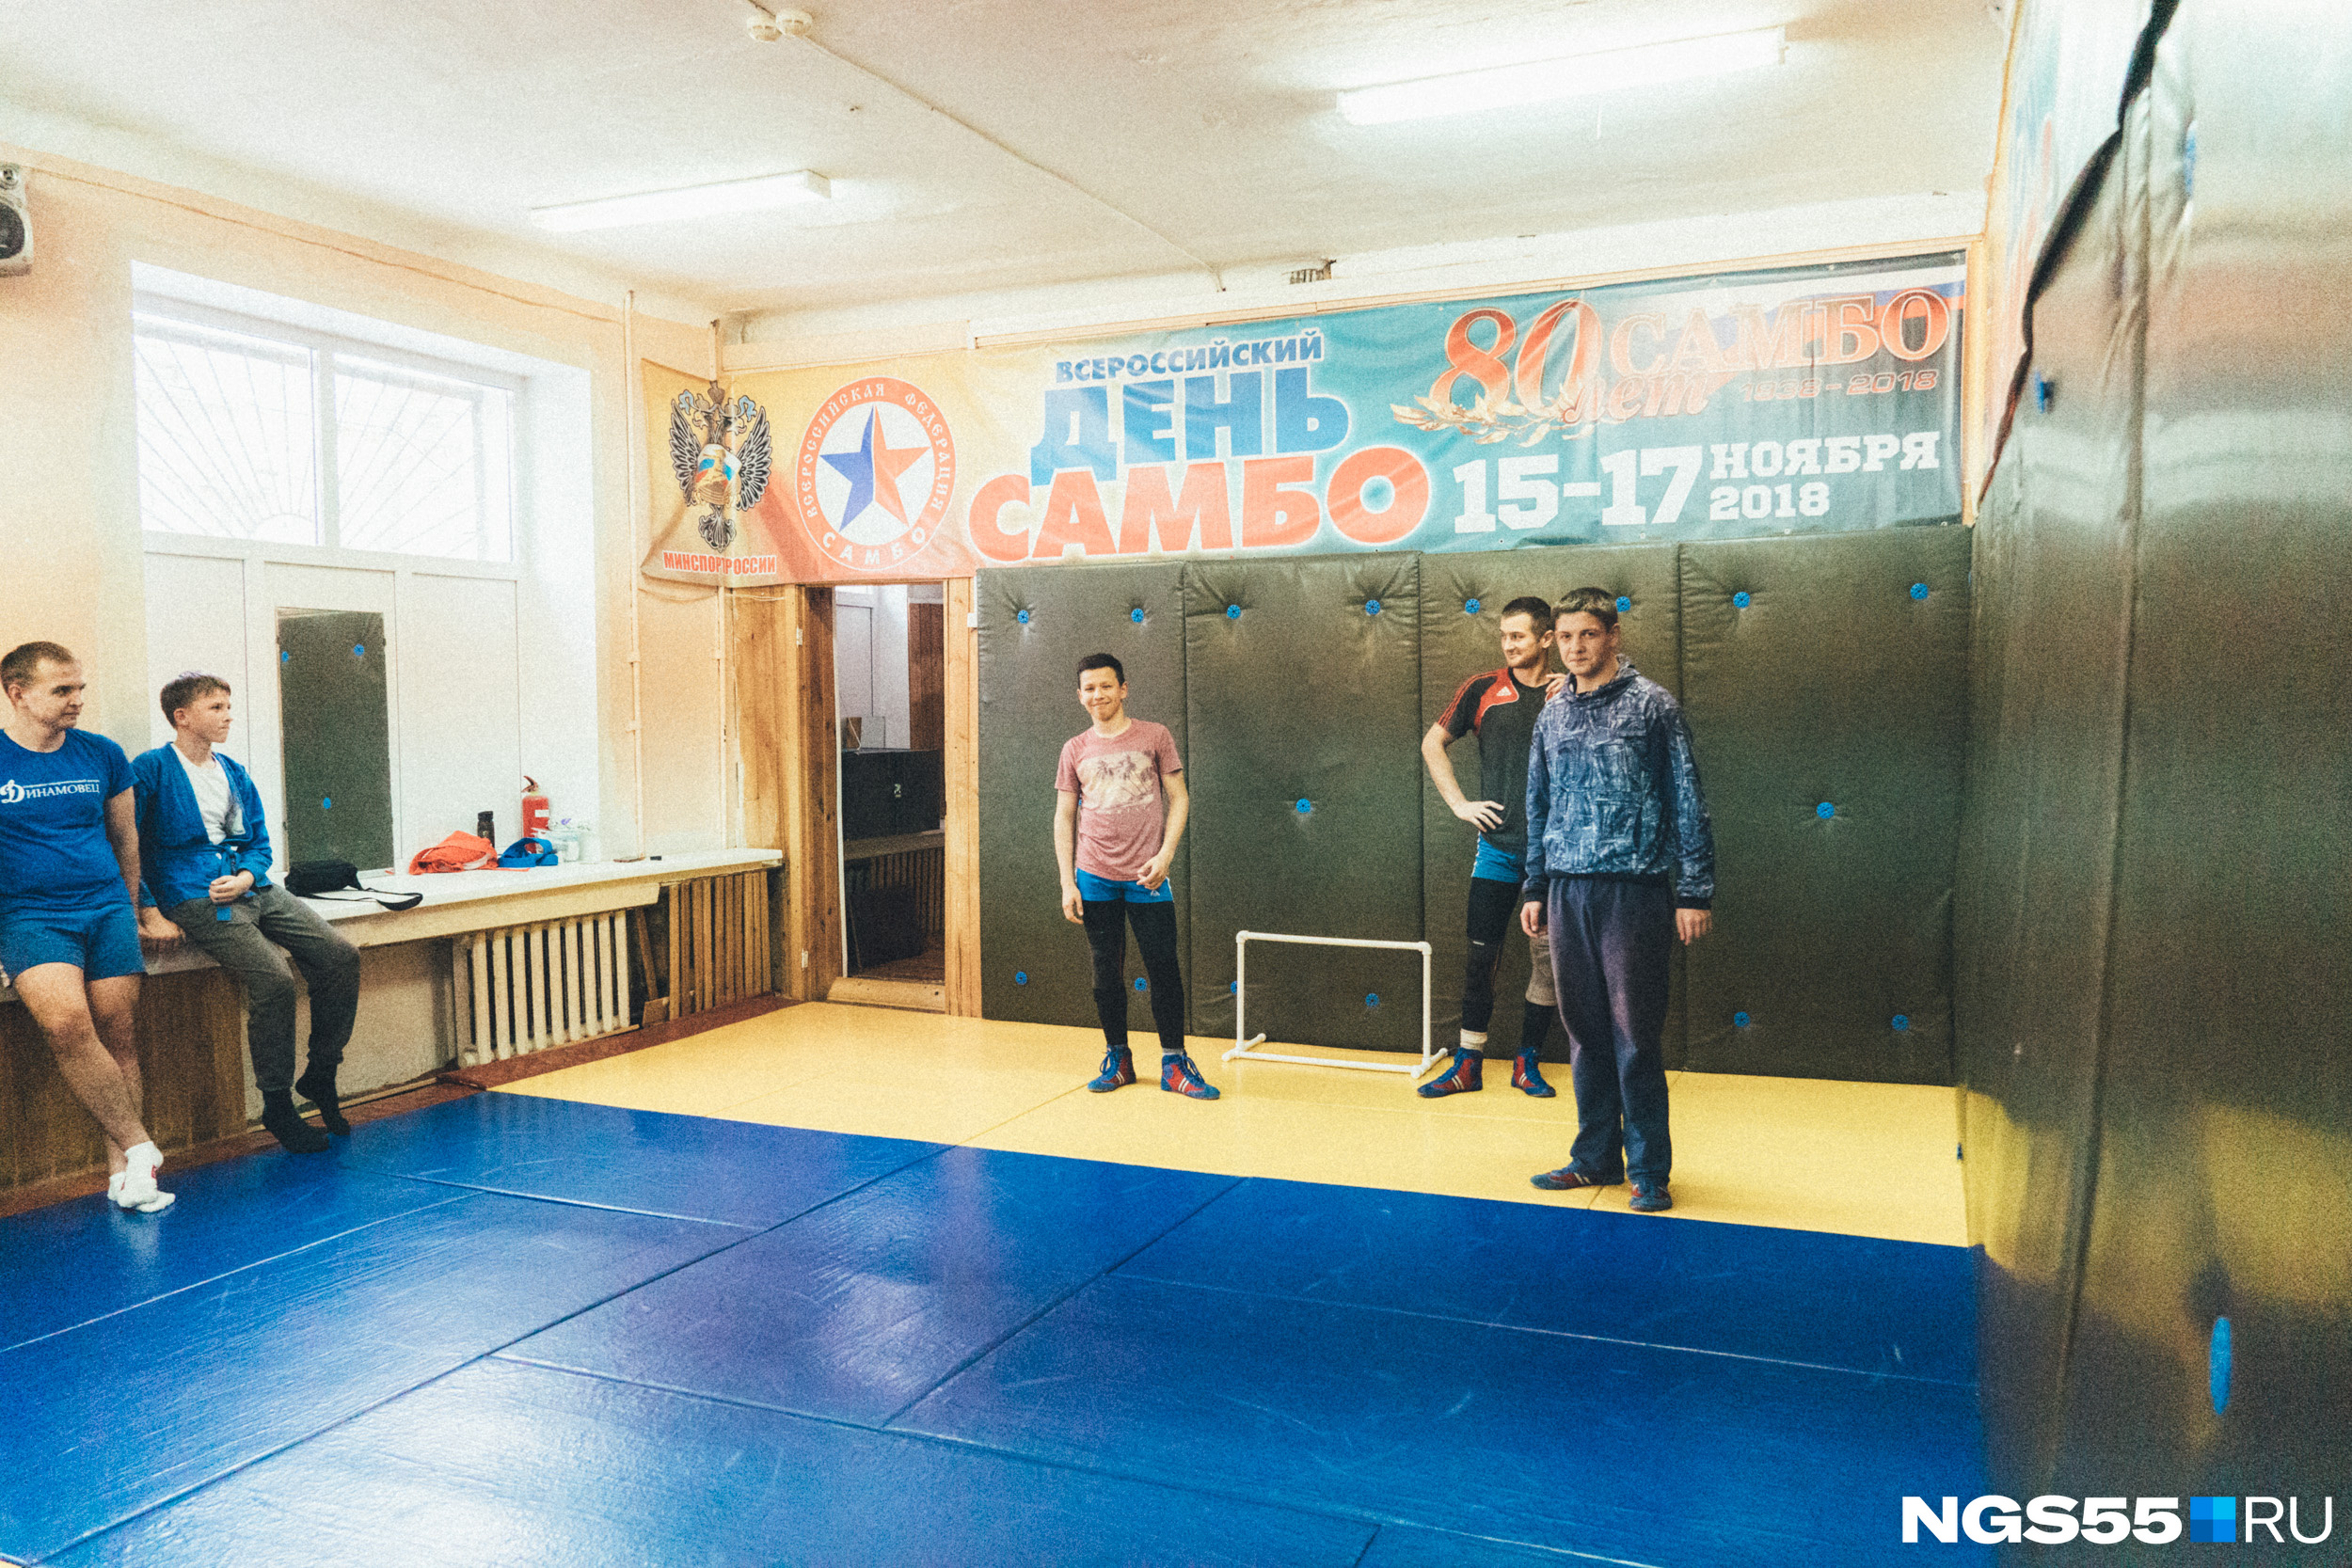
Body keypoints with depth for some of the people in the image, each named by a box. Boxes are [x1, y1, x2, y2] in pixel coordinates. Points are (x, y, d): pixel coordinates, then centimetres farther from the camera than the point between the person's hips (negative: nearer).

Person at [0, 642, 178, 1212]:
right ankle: (140, 1148, -17)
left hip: (106, 908, 3)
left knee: (120, 1037, -6)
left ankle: (123, 1173, 0)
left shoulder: (102, 755, 10)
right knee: (65, 1021, -26)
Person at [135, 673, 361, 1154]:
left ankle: (320, 1074, 3)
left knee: (341, 956, -11)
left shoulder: (234, 773, 19)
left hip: (254, 889, 7)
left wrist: (246, 877, -1)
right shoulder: (151, 770, -1)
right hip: (197, 900, -7)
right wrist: (149, 912, -11)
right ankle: (276, 1104, -9)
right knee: (273, 979, -26)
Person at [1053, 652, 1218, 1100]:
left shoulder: (1155, 737, 3)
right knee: (1107, 973, 8)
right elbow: (1064, 817, 9)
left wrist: (1164, 855, -9)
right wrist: (1067, 882, 2)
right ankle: (1117, 1058, 21)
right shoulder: (1075, 750, 8)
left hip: (1147, 878, -2)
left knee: (1163, 969, 0)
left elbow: (1179, 799, 3)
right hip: (1095, 879, 2)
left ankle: (1174, 1063, 9)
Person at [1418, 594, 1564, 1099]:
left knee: (1547, 958, 5)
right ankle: (1468, 1063, 13)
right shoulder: (1483, 689, 4)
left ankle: (1527, 1063, 18)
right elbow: (1432, 743, 11)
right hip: (1498, 845, 0)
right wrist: (1459, 804, 3)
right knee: (1481, 954, 3)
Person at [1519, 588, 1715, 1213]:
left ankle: (1649, 1170, 10)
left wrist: (1695, 892, -7)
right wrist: (1534, 889, 16)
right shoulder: (1553, 714, 12)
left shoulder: (1652, 704, -2)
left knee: (1634, 1034, -2)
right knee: (1585, 1031, 10)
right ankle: (1596, 1157, 22)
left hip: (1634, 891, -5)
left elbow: (1687, 802, -3)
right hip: (1568, 893, 5)